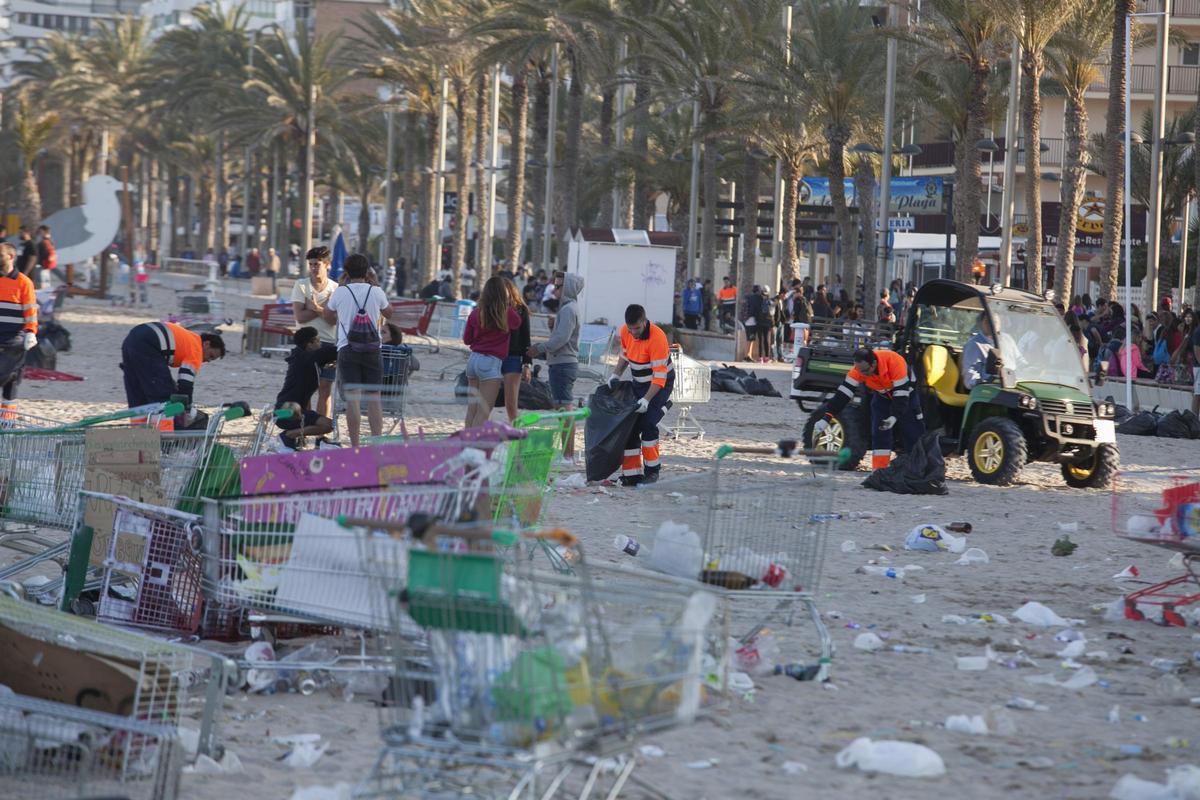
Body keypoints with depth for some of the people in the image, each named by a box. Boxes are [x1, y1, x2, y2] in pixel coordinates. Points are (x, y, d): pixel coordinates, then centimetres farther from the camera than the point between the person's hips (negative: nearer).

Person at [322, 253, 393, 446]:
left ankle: (355, 446, -4)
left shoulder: (340, 292, -2)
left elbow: (328, 317, 15)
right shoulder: (376, 292, 1)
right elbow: (389, 313, 20)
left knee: (352, 398, -2)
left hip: (347, 349, -1)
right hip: (372, 349, 1)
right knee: (373, 397, 5)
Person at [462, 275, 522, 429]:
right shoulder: (507, 313, -8)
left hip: (473, 359, 5)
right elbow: (517, 323, 15)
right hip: (491, 362, -5)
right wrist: (508, 305, 19)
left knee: (472, 409, 12)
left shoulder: (476, 313, 3)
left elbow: (467, 339, 12)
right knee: (484, 412, -4)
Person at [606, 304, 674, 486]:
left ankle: (652, 469, -7)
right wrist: (615, 375, 3)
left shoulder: (657, 338, -29)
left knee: (647, 424, -20)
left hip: (660, 385, -7)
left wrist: (646, 399, -35)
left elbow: (660, 376, -29)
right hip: (639, 383, 7)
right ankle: (632, 473, 3)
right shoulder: (625, 331, -7)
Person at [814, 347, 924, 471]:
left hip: (905, 392, -3)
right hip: (882, 395, 3)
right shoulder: (859, 369, -28)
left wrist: (894, 417, -49)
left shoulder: (895, 362, -40)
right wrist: (826, 419, -34)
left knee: (914, 432, -5)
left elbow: (901, 394, -37)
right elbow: (843, 394, -28)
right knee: (879, 433, -8)